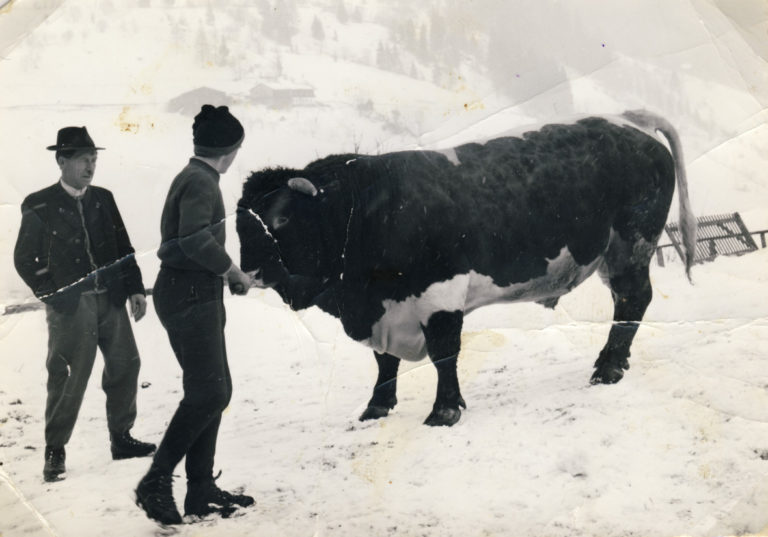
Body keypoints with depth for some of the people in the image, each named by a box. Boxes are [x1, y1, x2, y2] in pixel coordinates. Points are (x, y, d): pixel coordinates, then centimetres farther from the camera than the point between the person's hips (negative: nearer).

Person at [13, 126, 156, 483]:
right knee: (68, 378, -4)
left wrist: (134, 288, 6)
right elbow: (24, 259, 1)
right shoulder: (39, 206, -2)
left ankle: (121, 439, 24)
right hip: (70, 305, -5)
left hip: (111, 299, 5)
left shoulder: (103, 199, 10)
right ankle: (54, 451, 9)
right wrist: (51, 294, -6)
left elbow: (123, 248, 13)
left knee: (125, 366, 8)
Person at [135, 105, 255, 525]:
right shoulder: (201, 182, -14)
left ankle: (201, 491, 16)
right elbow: (195, 238, -27)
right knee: (208, 393, -12)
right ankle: (156, 481, -9)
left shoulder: (192, 178, 18)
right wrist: (232, 270, -15)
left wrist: (226, 273, 14)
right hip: (190, 295, -11)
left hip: (196, 294, 11)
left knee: (214, 391, 12)